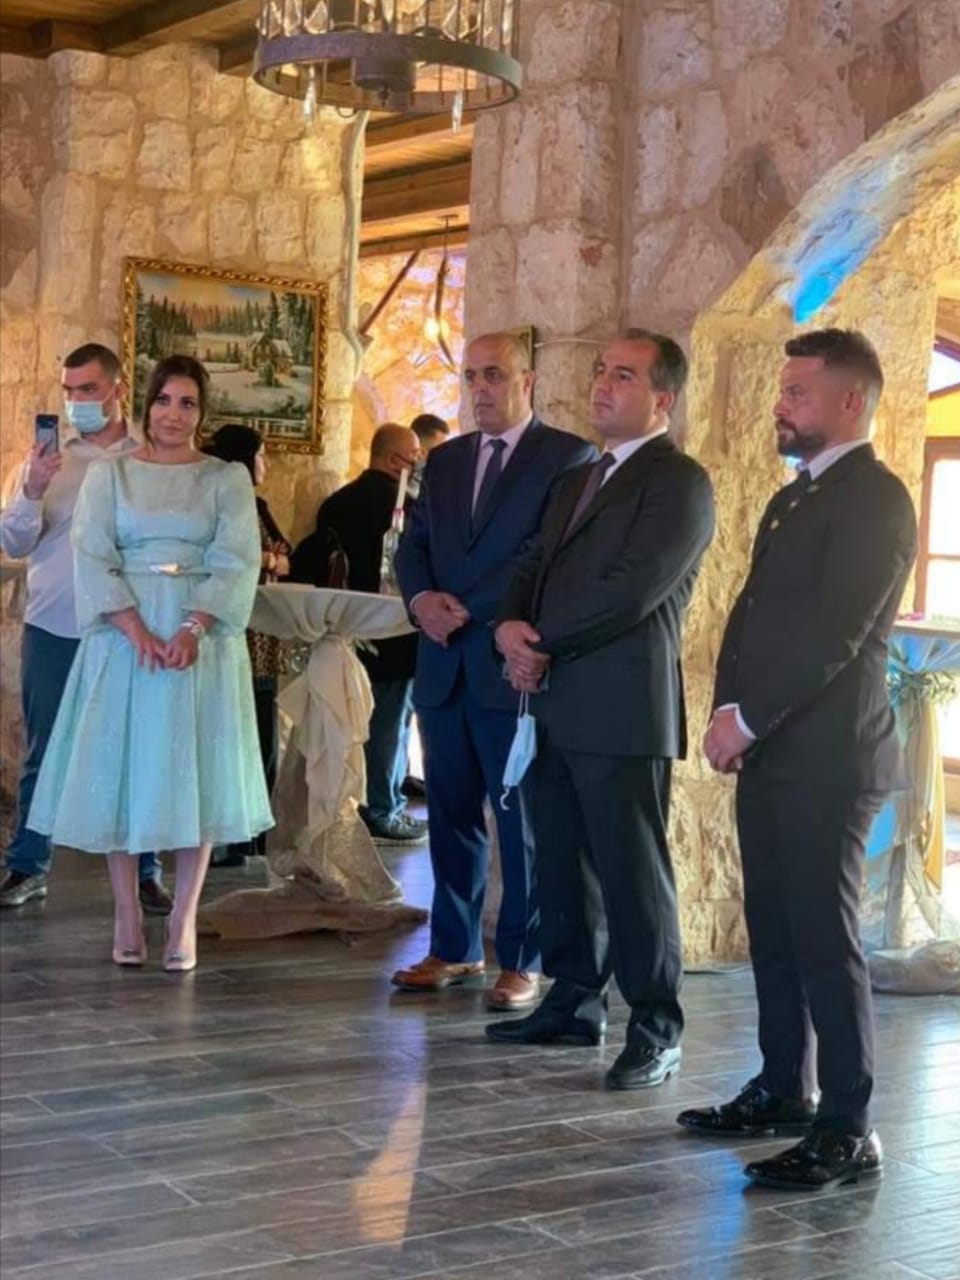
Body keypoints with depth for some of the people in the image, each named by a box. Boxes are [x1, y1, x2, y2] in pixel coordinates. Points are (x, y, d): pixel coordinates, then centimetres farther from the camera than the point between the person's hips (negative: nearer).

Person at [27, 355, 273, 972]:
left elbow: (238, 562, -4)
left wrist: (193, 628, -18)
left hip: (201, 637, -1)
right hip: (124, 636, 1)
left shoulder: (228, 479, 6)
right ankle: (127, 915, 10)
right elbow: (94, 558, -2)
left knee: (193, 771, -1)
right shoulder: (109, 475, 8)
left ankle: (184, 921, 4)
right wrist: (136, 629, -15)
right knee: (121, 770, 1)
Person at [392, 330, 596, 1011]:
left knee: (523, 820, 1)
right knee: (451, 814, 11)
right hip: (444, 666, 6)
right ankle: (455, 949, 21)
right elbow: (413, 545, 14)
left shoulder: (571, 457, -2)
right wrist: (421, 598, -7)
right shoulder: (445, 460, 17)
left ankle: (522, 961, 9)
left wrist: (469, 607, -14)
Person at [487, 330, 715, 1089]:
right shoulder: (577, 481, 22)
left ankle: (657, 1031, 6)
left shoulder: (679, 482, -7)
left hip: (622, 710, -8)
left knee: (633, 870, -3)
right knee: (563, 864, 13)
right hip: (557, 705, 8)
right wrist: (511, 626, -4)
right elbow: (535, 568, 18)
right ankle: (574, 1003, 24)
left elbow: (631, 590, -17)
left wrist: (542, 644, -9)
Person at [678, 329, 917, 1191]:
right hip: (769, 753, 9)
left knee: (823, 938, -7)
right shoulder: (791, 499, 20)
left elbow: (835, 632, -18)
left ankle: (847, 1130, -1)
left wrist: (747, 720, -16)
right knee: (774, 930, 13)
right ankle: (785, 1091, 25)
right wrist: (728, 713, 5)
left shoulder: (874, 498, -10)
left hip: (827, 756, -9)